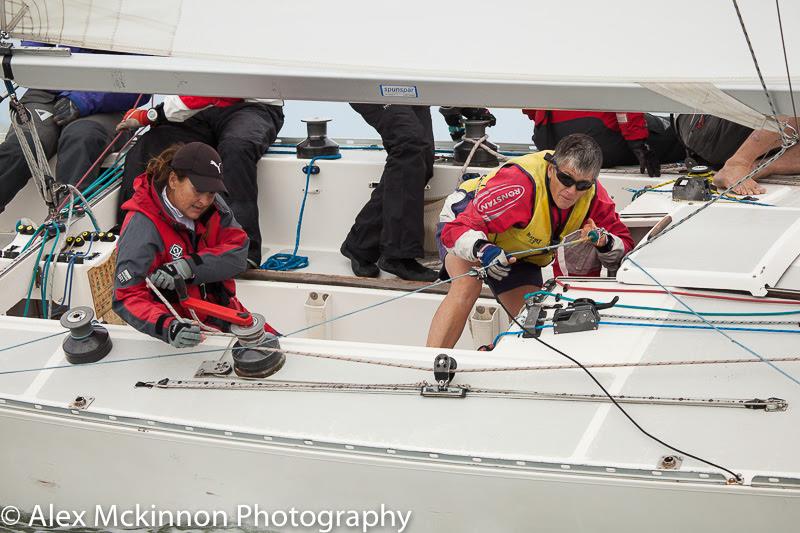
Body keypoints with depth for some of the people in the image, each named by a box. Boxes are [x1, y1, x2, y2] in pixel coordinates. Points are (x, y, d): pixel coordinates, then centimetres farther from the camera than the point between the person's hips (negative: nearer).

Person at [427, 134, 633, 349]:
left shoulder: (593, 193, -22)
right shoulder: (519, 185, -41)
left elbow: (624, 244, -13)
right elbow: (457, 228, -40)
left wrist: (604, 244, -36)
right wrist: (482, 250, -61)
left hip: (518, 254, 6)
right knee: (468, 286, -35)